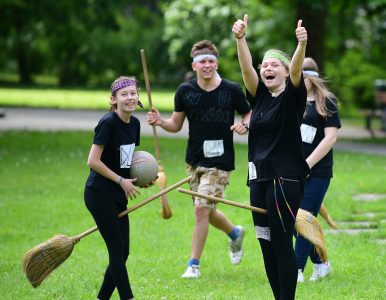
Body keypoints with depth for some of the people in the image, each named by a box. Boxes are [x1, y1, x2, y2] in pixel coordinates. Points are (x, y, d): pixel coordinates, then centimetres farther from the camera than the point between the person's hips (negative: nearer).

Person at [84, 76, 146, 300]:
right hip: (99, 194, -8)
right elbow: (93, 161, -19)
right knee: (117, 250, -8)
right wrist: (121, 181, -15)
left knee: (122, 252, 9)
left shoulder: (135, 123, 7)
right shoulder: (108, 123, -16)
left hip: (118, 196, 8)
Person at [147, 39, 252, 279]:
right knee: (206, 211, 14)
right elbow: (176, 125, 7)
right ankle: (235, 233, 46)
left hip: (220, 162, -4)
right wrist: (160, 122, -14)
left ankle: (194, 265, -2)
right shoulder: (185, 91, -1)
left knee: (202, 208, -13)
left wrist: (245, 125, -17)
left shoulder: (232, 90, -7)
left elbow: (250, 114, 5)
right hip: (194, 160, 4)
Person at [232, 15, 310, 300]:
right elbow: (247, 68, -4)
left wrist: (302, 45, -40)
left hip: (286, 178, -6)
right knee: (266, 245, 8)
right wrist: (240, 38, -22)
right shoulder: (259, 95, 11)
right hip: (260, 178, 6)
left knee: (281, 244, -6)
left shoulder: (293, 95, -1)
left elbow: (296, 69, -21)